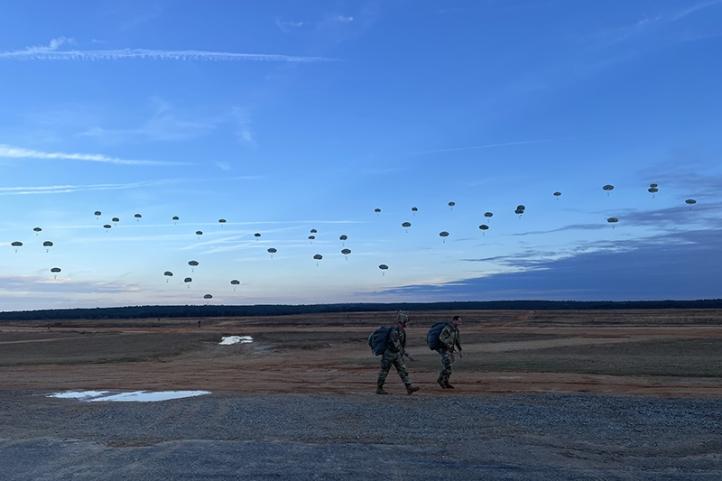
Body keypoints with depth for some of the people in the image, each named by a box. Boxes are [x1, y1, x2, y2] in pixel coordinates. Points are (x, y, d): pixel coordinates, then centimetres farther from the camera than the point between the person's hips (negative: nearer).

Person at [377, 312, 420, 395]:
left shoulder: (402, 331, 5)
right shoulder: (394, 331, -25)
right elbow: (397, 345, -29)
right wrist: (406, 354, -26)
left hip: (396, 354, 8)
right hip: (389, 353, -8)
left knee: (403, 370, 0)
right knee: (384, 371, 3)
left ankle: (409, 388, -5)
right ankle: (379, 389, 15)